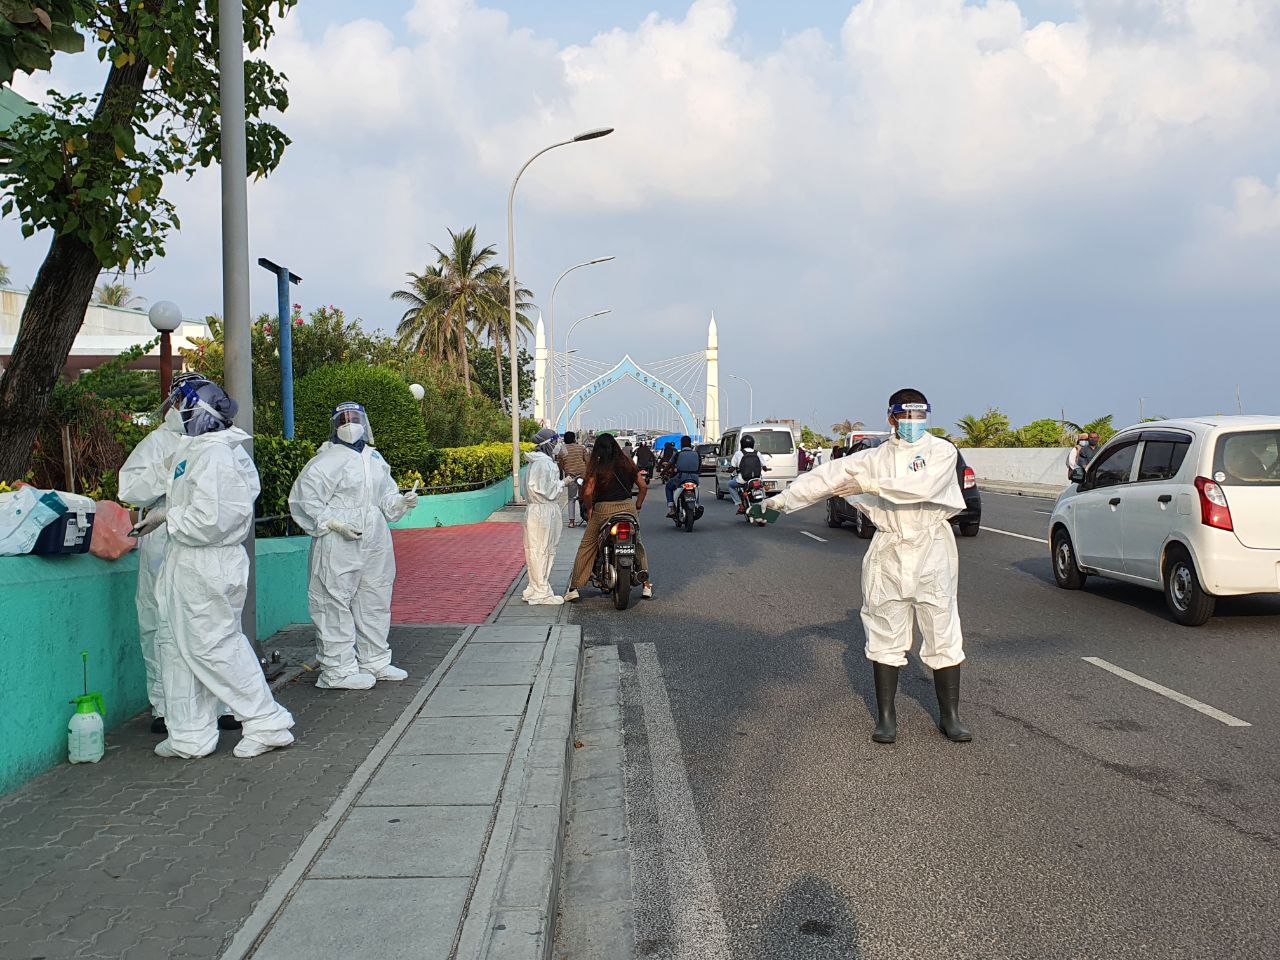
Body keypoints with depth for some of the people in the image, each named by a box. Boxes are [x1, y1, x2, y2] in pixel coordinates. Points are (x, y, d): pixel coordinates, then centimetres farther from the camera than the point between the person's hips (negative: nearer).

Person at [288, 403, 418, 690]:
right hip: (338, 545, -8)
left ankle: (374, 662, 29)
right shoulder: (327, 460, -11)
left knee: (374, 602, 16)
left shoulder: (374, 458, 13)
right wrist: (334, 523, -20)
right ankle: (338, 670, 4)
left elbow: (386, 494, 22)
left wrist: (402, 502, 1)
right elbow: (304, 498, -13)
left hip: (374, 543, 8)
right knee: (335, 606, -4)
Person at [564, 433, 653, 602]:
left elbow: (588, 492, -15)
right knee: (637, 544, 20)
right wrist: (638, 507, 14)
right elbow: (643, 487, 3)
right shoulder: (627, 463, 4)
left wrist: (589, 507, 3)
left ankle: (573, 587, 9)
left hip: (603, 509, -2)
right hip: (627, 506, 3)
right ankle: (646, 584, 17)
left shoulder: (596, 467, -6)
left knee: (586, 546, 10)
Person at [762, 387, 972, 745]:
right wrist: (785, 499, 4)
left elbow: (923, 485, -19)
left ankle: (950, 717, 14)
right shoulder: (876, 457, 9)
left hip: (932, 555, -2)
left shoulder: (942, 451, -1)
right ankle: (886, 717, 14)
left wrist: (873, 485, -17)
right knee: (886, 638, 5)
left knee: (943, 637, 3)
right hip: (889, 555, 2)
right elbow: (830, 475, 6)